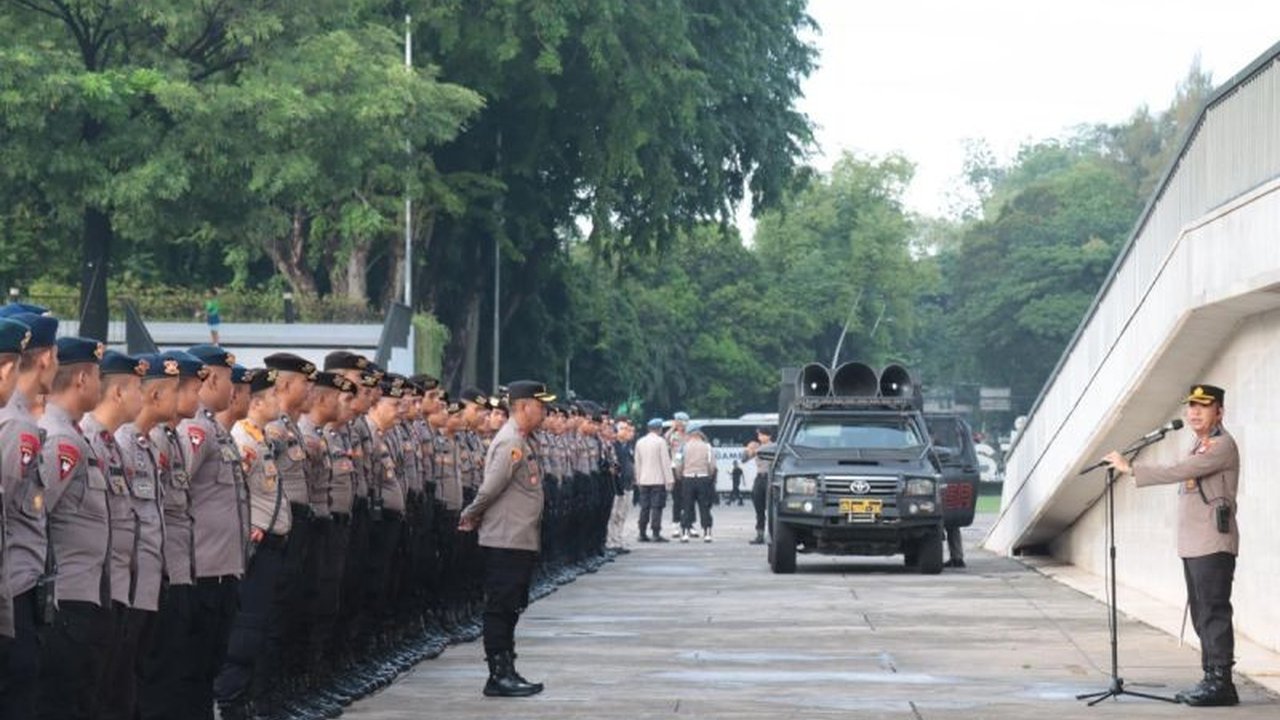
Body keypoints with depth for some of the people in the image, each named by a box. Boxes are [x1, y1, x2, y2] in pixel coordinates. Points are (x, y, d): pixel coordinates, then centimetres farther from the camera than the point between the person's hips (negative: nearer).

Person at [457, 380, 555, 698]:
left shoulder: (523, 442, 15)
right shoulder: (510, 443, -18)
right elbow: (491, 488, -19)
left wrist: (472, 517, 8)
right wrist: (471, 516, -5)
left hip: (522, 541, 10)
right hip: (505, 540, -10)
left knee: (510, 608, 13)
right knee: (501, 608, -5)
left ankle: (506, 673, 18)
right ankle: (498, 676, -2)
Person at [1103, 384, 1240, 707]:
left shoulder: (1223, 445, -10)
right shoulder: (1200, 447, 20)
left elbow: (1179, 471, -21)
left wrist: (1130, 468, -19)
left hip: (1213, 545, -10)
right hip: (1192, 546, 10)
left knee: (1213, 612, -10)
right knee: (1202, 615, 10)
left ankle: (1220, 682, -9)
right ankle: (1213, 681, 14)